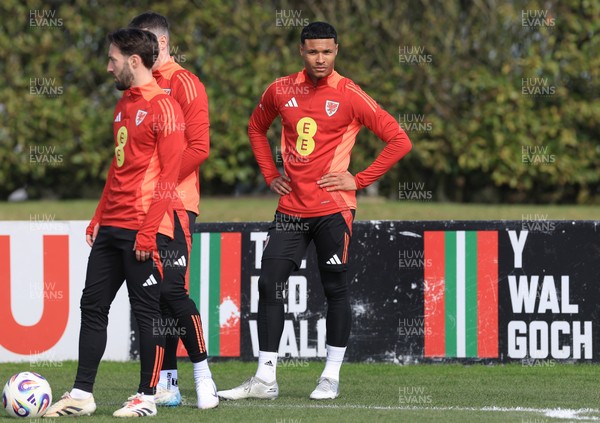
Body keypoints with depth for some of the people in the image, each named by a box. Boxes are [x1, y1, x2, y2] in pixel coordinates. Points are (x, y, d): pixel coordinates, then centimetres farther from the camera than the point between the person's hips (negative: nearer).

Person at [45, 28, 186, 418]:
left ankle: (148, 398, 5)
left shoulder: (163, 108, -11)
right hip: (111, 226, 9)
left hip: (142, 231, -9)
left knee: (147, 311, -1)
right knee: (92, 305, 7)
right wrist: (99, 218, 18)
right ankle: (82, 394, 11)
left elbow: (169, 175, -15)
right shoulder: (124, 105, 17)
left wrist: (148, 231, -19)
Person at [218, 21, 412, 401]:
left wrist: (359, 180, -10)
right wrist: (270, 174, 13)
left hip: (332, 209, -4)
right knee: (269, 286, 0)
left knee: (336, 290, 1)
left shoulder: (349, 96, -8)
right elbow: (257, 128, 26)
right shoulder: (281, 91, 6)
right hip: (291, 208, 5)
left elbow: (399, 141, -8)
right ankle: (265, 380, 5)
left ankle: (331, 378, 10)